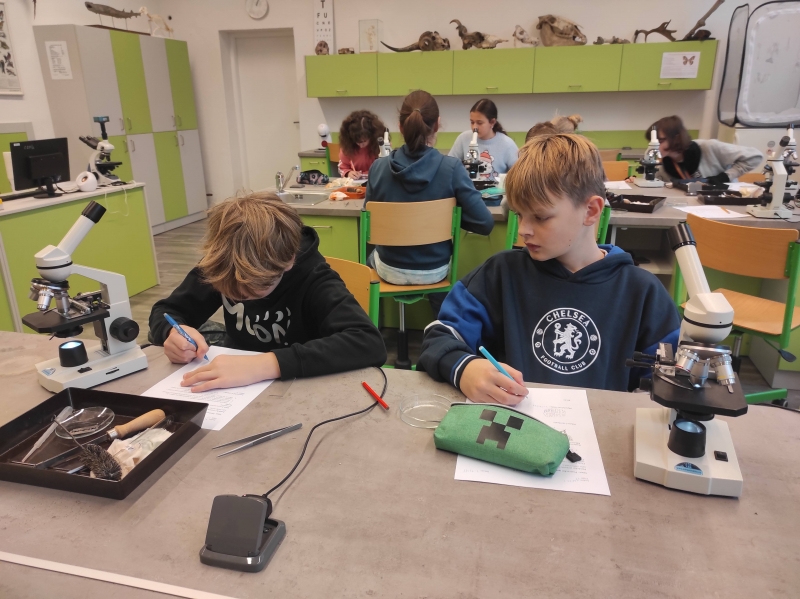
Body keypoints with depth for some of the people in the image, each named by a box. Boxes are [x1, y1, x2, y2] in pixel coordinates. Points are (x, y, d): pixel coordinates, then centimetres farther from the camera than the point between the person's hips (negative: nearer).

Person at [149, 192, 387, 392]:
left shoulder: (312, 281, -23)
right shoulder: (223, 268, -11)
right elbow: (165, 311, 1)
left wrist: (267, 363, -44)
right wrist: (174, 332, -22)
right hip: (235, 392, 4)